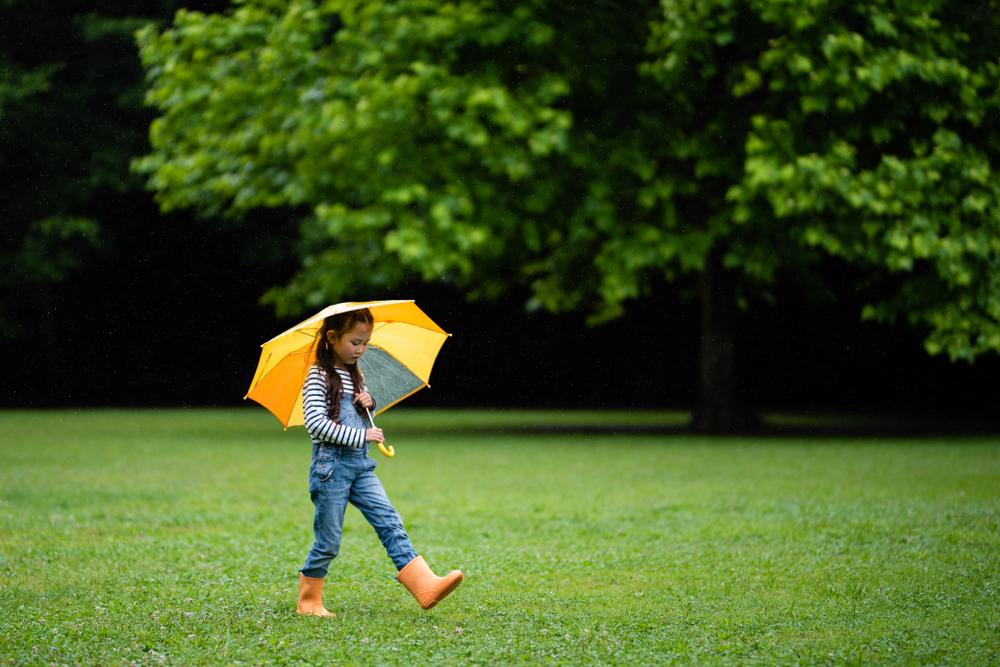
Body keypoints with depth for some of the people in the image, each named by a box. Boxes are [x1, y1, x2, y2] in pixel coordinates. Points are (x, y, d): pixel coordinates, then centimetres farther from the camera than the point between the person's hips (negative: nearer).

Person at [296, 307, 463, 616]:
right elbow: (315, 423, -20)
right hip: (331, 464, -7)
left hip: (360, 464, 7)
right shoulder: (318, 377, -10)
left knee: (390, 522, -7)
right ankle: (308, 601, 14)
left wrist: (370, 403, 5)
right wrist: (361, 436, -20)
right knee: (328, 541, -1)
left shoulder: (355, 374, 13)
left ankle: (425, 585, -16)